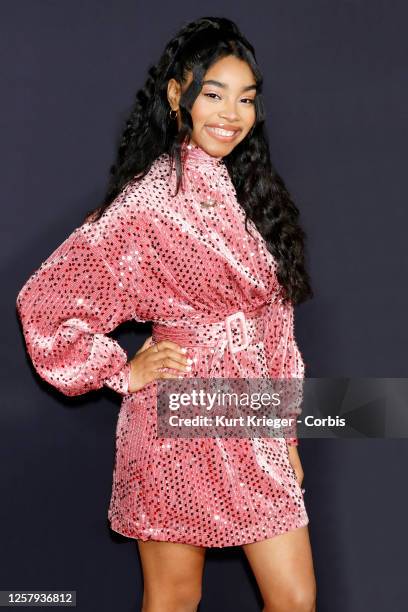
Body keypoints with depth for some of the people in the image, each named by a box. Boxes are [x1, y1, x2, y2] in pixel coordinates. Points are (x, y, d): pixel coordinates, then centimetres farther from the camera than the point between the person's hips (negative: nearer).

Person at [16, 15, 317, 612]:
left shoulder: (250, 193, 9)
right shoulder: (151, 199, -13)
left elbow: (274, 321, 12)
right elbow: (43, 300, -14)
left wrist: (285, 432, 12)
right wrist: (123, 373, -9)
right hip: (180, 424, -6)